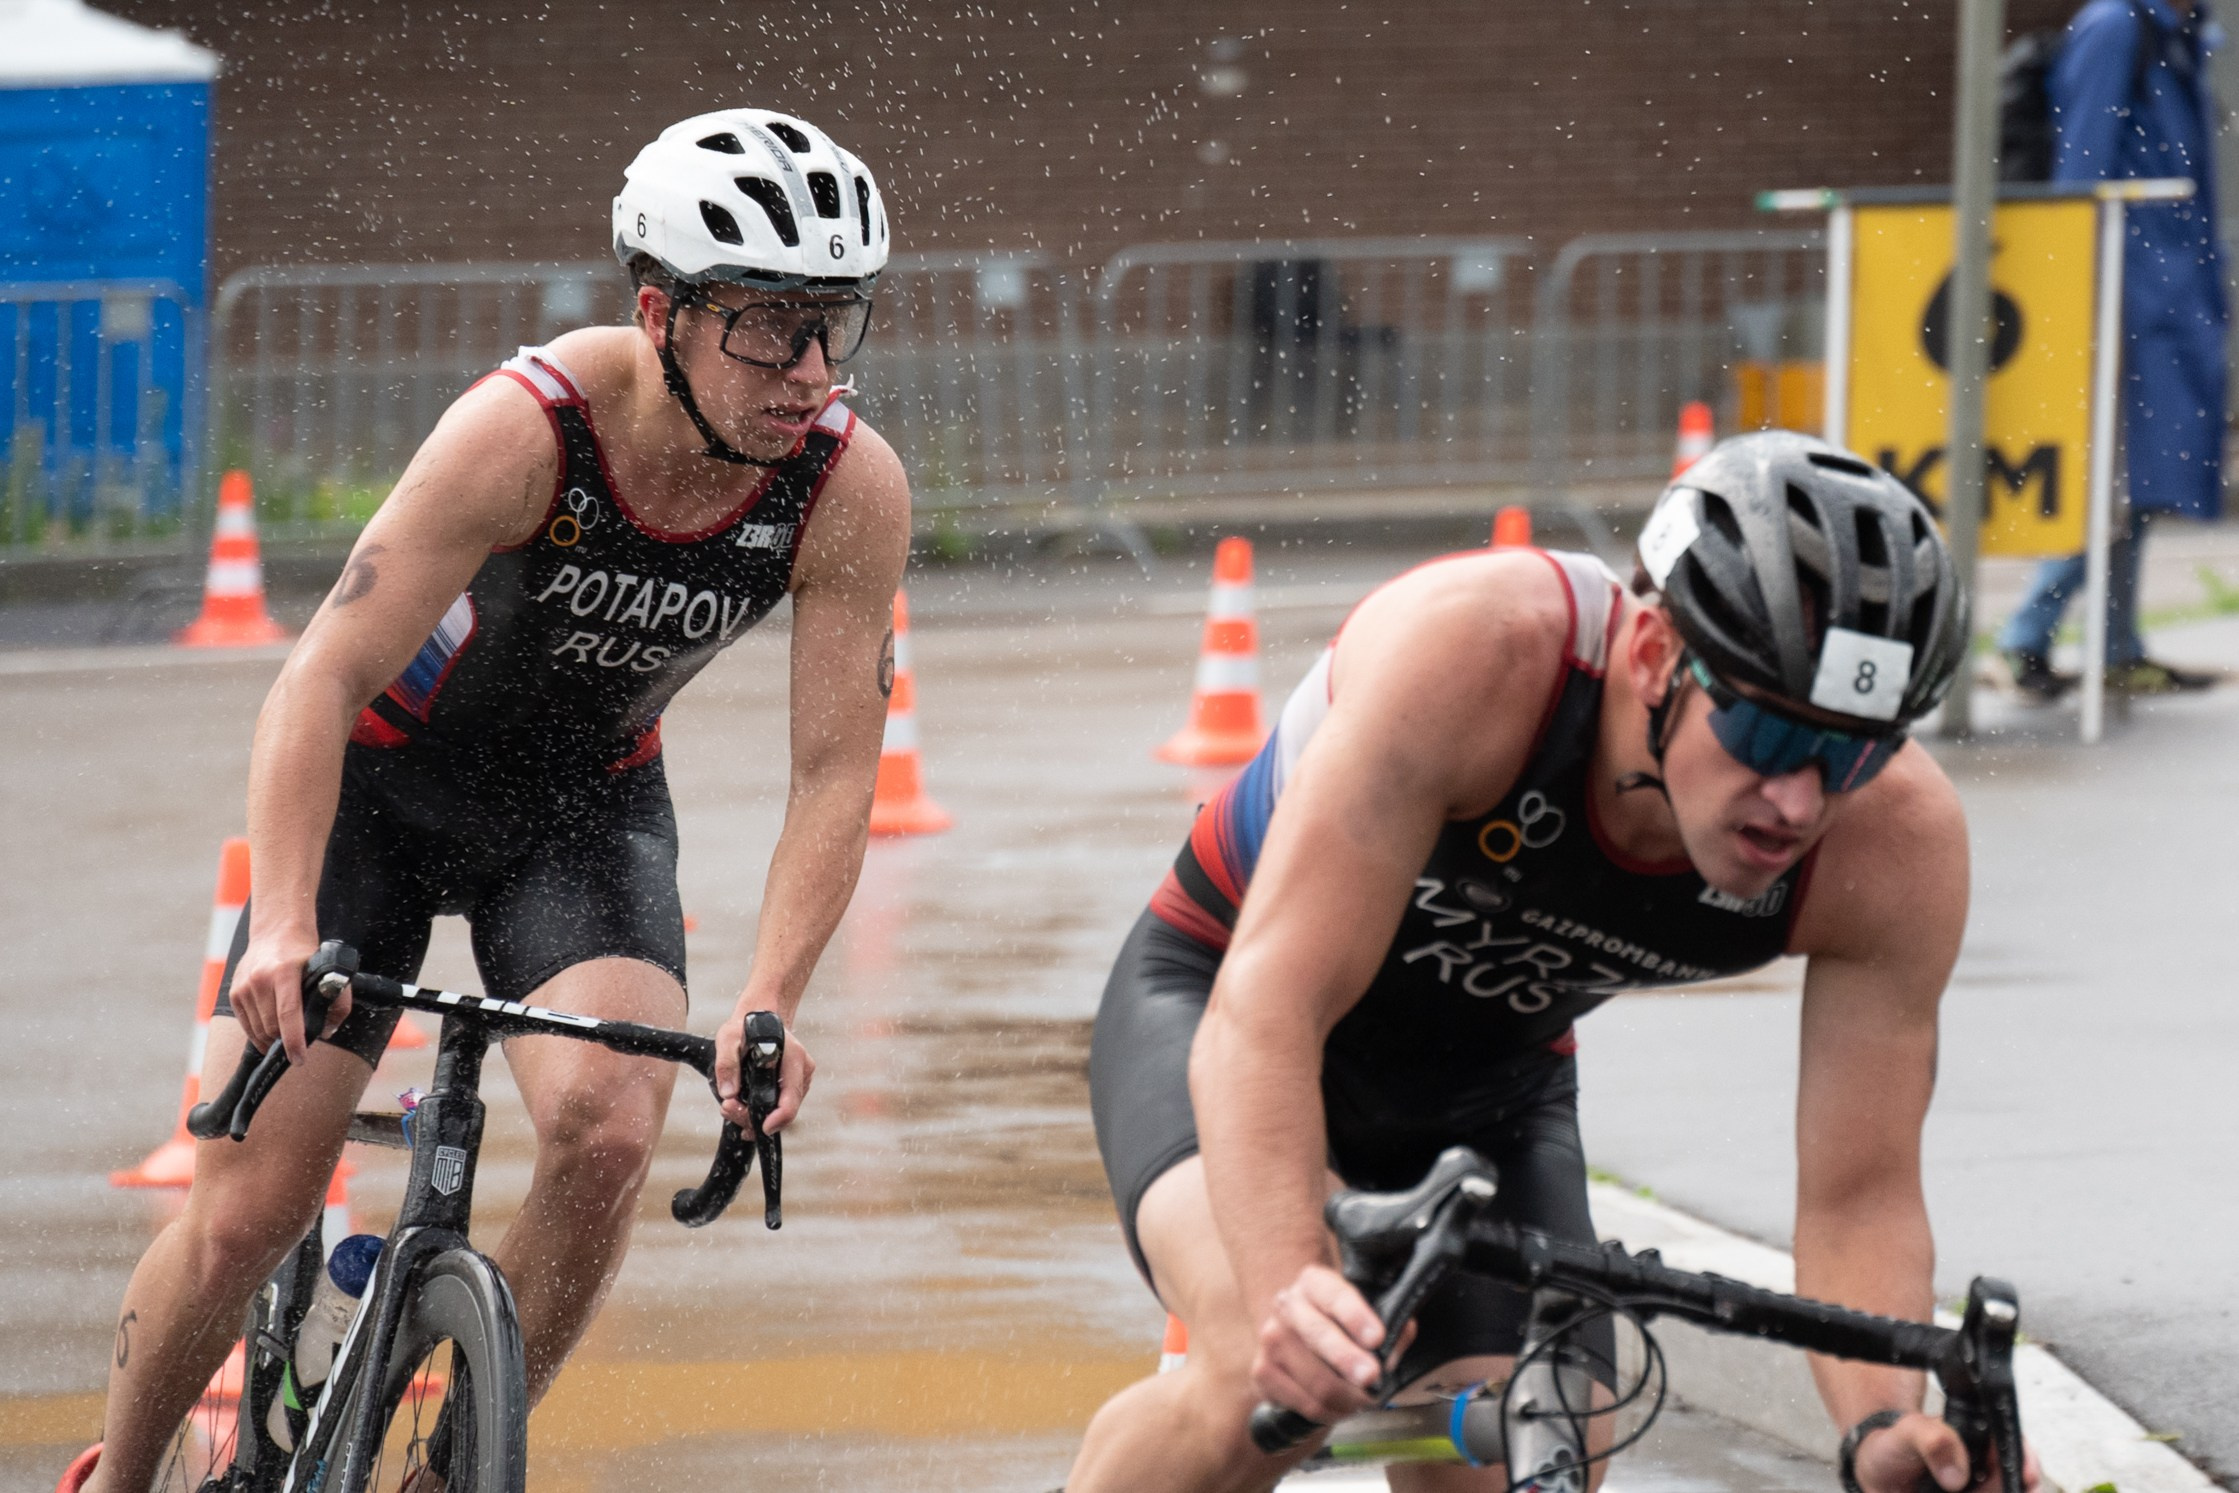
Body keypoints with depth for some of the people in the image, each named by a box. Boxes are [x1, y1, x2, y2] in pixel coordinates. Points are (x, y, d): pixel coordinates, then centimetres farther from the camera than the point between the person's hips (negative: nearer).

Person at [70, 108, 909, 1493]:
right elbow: (324, 678, -33)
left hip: (585, 807, 2)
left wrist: (769, 1005, -32)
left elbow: (836, 773, -19)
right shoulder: (527, 428, -32)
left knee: (608, 1133, -26)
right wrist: (284, 929, -44)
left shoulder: (853, 487, -24)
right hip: (384, 782, -2)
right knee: (247, 1212, -7)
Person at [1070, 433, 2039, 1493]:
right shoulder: (1474, 648, -39)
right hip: (1215, 1004, -4)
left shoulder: (1899, 843, -27)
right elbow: (1265, 1009, -41)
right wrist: (1286, 1293, -57)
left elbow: (1857, 1195, -20)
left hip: (1489, 1088, 4)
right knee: (1277, 1376, -32)